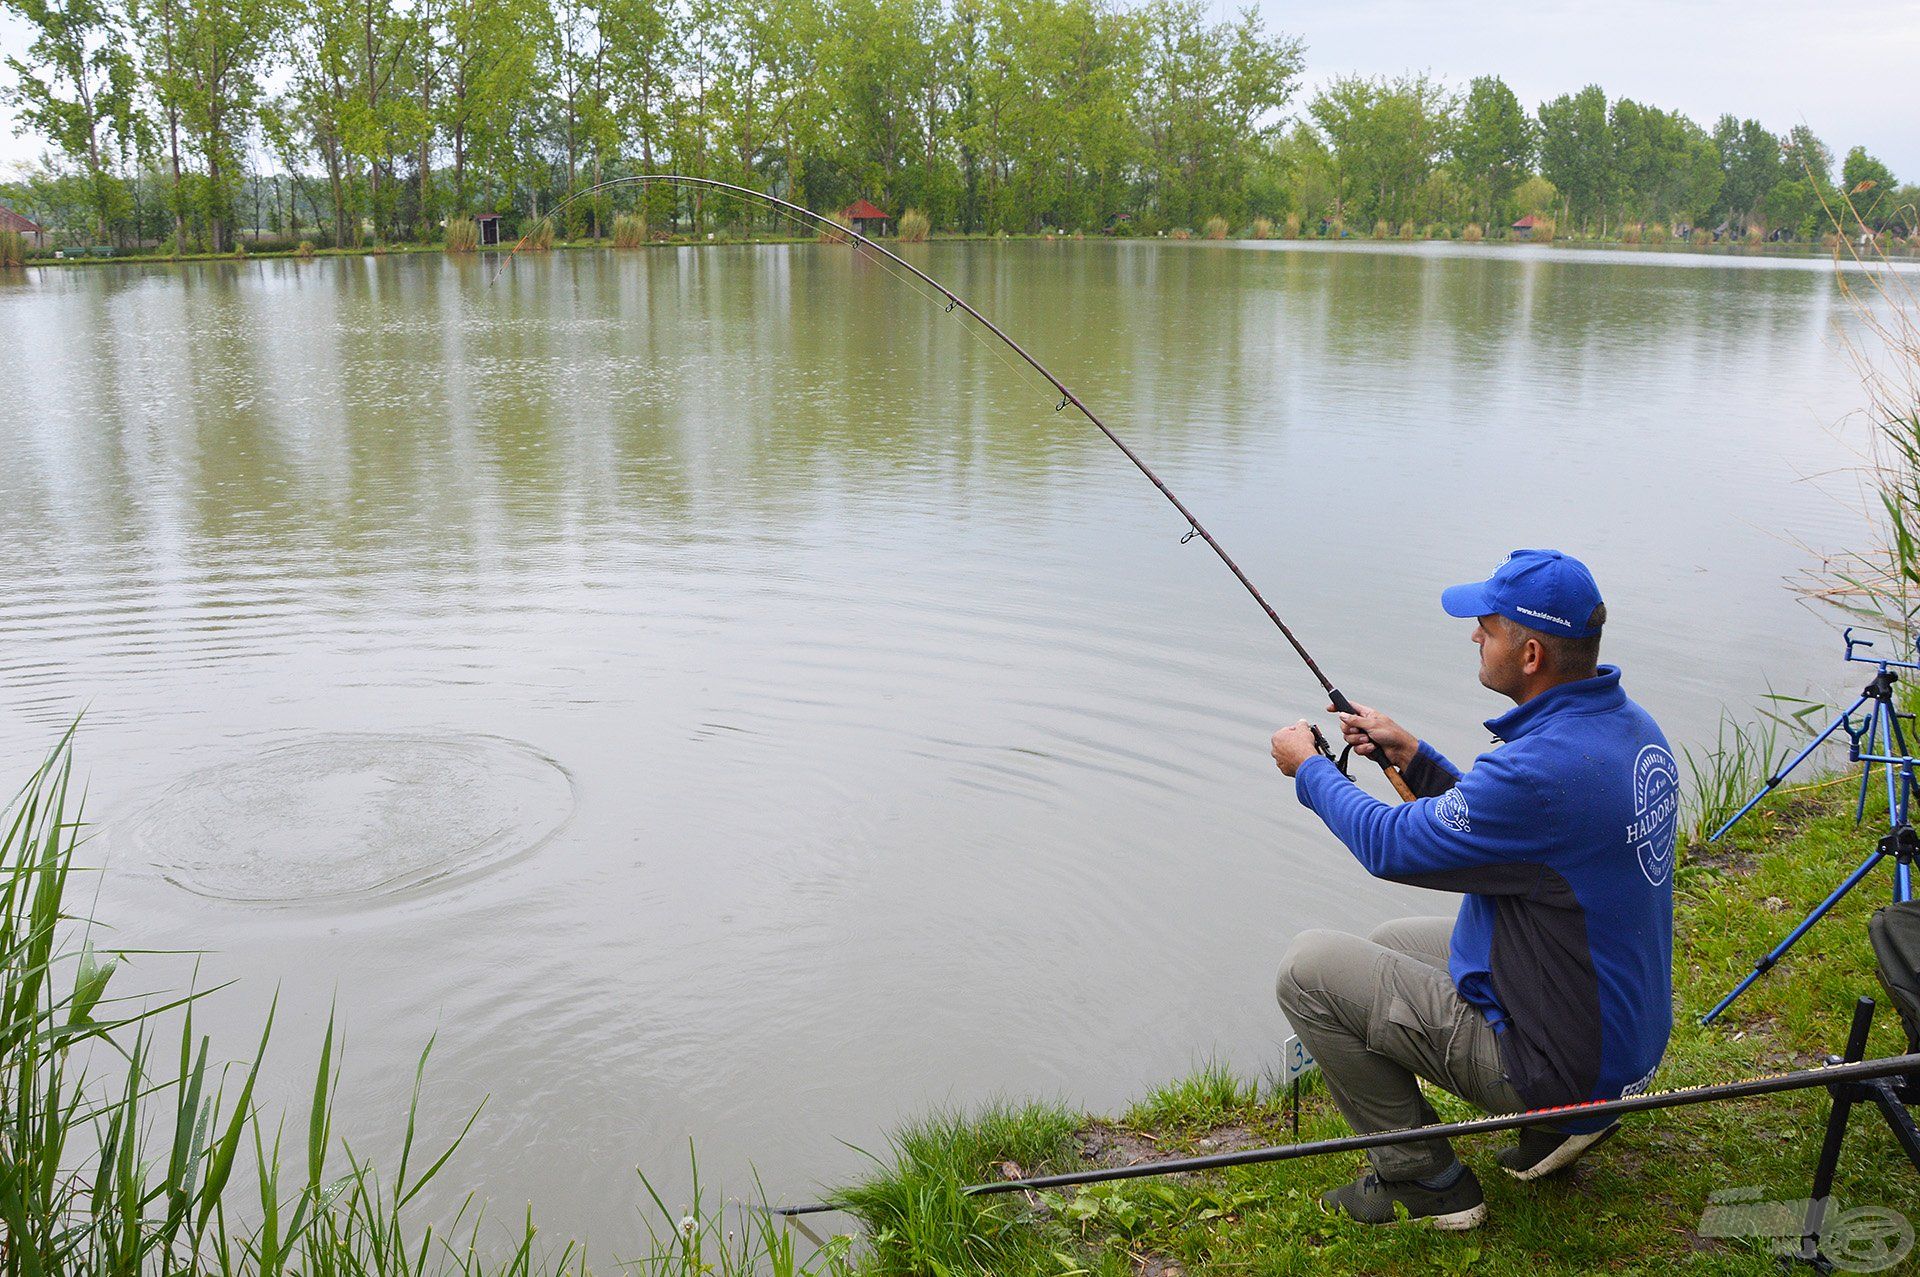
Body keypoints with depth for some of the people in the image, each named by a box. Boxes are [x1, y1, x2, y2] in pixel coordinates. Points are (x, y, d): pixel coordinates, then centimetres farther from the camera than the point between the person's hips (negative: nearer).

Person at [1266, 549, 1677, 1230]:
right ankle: (1561, 1118, 18)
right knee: (1390, 945, 25)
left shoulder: (1546, 766, -32)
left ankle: (1426, 1179, 4)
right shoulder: (1633, 727, -1)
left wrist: (1308, 766, -3)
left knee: (1307, 968, -9)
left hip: (1557, 1060, -9)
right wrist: (1413, 756, 7)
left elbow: (1391, 845, -19)